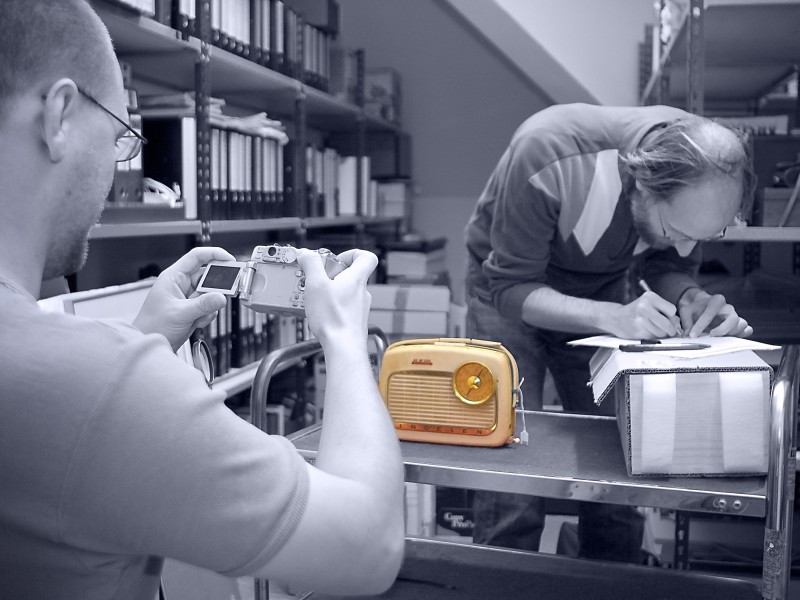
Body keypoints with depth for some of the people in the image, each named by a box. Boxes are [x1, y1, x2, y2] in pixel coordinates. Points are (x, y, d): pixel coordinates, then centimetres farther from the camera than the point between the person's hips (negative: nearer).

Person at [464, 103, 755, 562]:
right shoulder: (546, 158, -36)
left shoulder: (702, 171, -21)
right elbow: (511, 287, -28)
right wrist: (611, 317, -42)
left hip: (607, 289, 4)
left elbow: (670, 266, -5)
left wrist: (693, 300, -28)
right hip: (512, 288, -3)